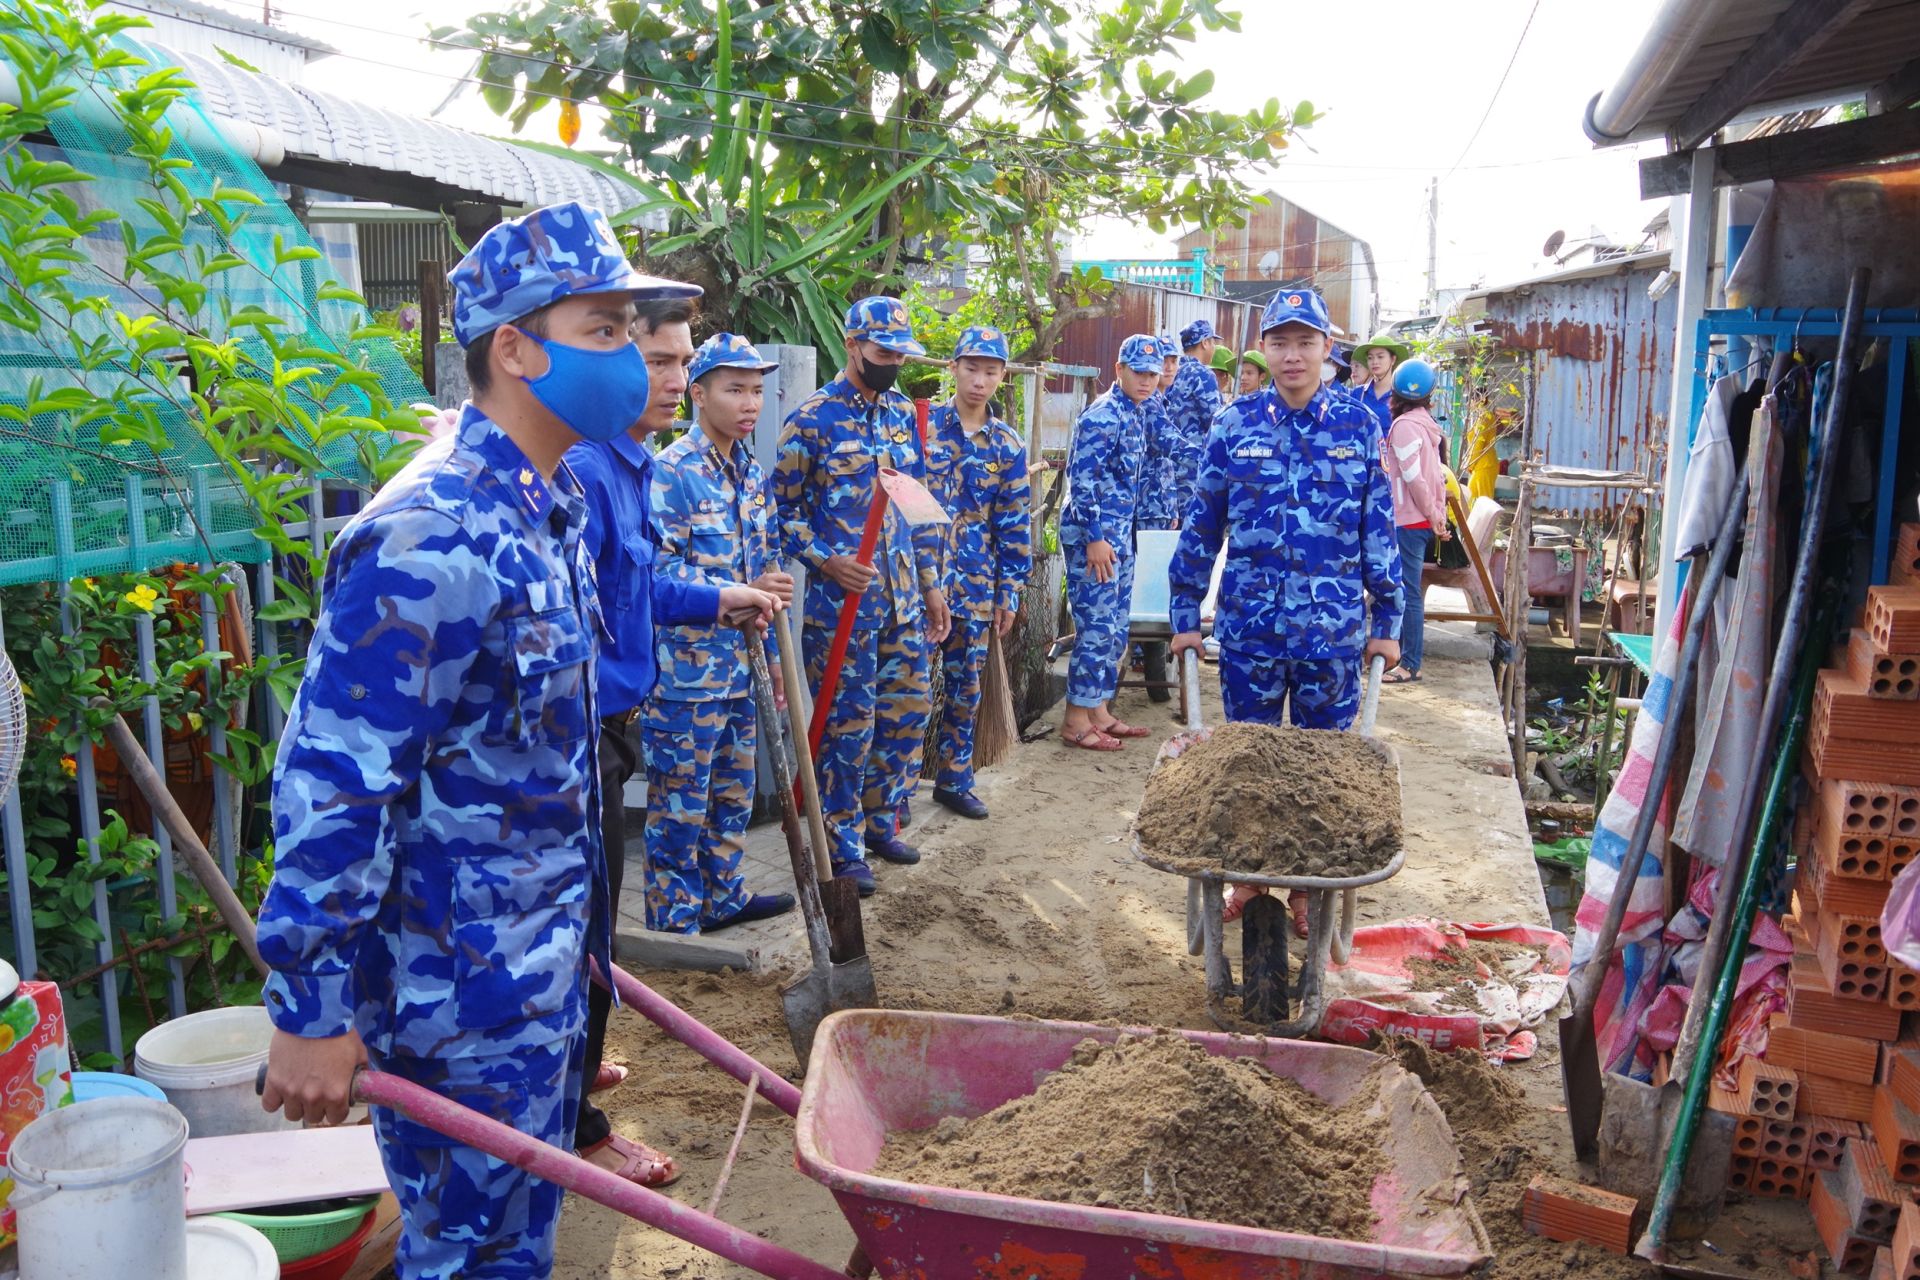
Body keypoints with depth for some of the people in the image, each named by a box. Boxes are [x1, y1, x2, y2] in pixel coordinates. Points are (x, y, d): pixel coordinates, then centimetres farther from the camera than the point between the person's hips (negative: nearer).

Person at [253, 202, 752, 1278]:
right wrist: (311, 1011, -20)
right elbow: (332, 784, -24)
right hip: (460, 990, -9)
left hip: (548, 954, 9)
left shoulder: (556, 504, 6)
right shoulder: (429, 539, -25)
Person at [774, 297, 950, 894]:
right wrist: (826, 561, -19)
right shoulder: (811, 419, -7)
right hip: (842, 599, -6)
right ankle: (842, 846, 15)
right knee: (848, 724, 1)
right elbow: (783, 509, -6)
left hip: (904, 598, 6)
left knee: (907, 713, 12)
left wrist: (932, 584, 15)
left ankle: (880, 822, 31)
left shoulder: (904, 415, 12)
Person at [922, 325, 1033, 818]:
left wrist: (1009, 592, 5)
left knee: (965, 686, 11)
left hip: (975, 585, 3)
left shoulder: (1008, 445, 5)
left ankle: (954, 779, 25)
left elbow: (1014, 524, 7)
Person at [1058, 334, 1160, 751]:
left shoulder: (1137, 413, 13)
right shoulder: (1102, 416, -15)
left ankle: (1098, 711, 23)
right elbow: (1081, 480, -20)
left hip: (1119, 534, 9)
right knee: (1097, 630, -5)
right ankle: (1076, 721, 3)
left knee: (1115, 630, 13)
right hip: (1093, 535, -9)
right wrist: (1095, 538, -22)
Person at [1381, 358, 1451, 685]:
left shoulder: (1404, 425, -13)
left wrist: (1433, 517, -12)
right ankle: (1405, 653, 22)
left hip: (1409, 521, -9)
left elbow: (1414, 477, -18)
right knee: (1408, 590, 15)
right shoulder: (1426, 424, 14)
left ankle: (1410, 665, -4)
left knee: (1407, 592, -7)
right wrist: (1438, 515, 17)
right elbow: (1438, 476, 16)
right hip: (1423, 520, 9)